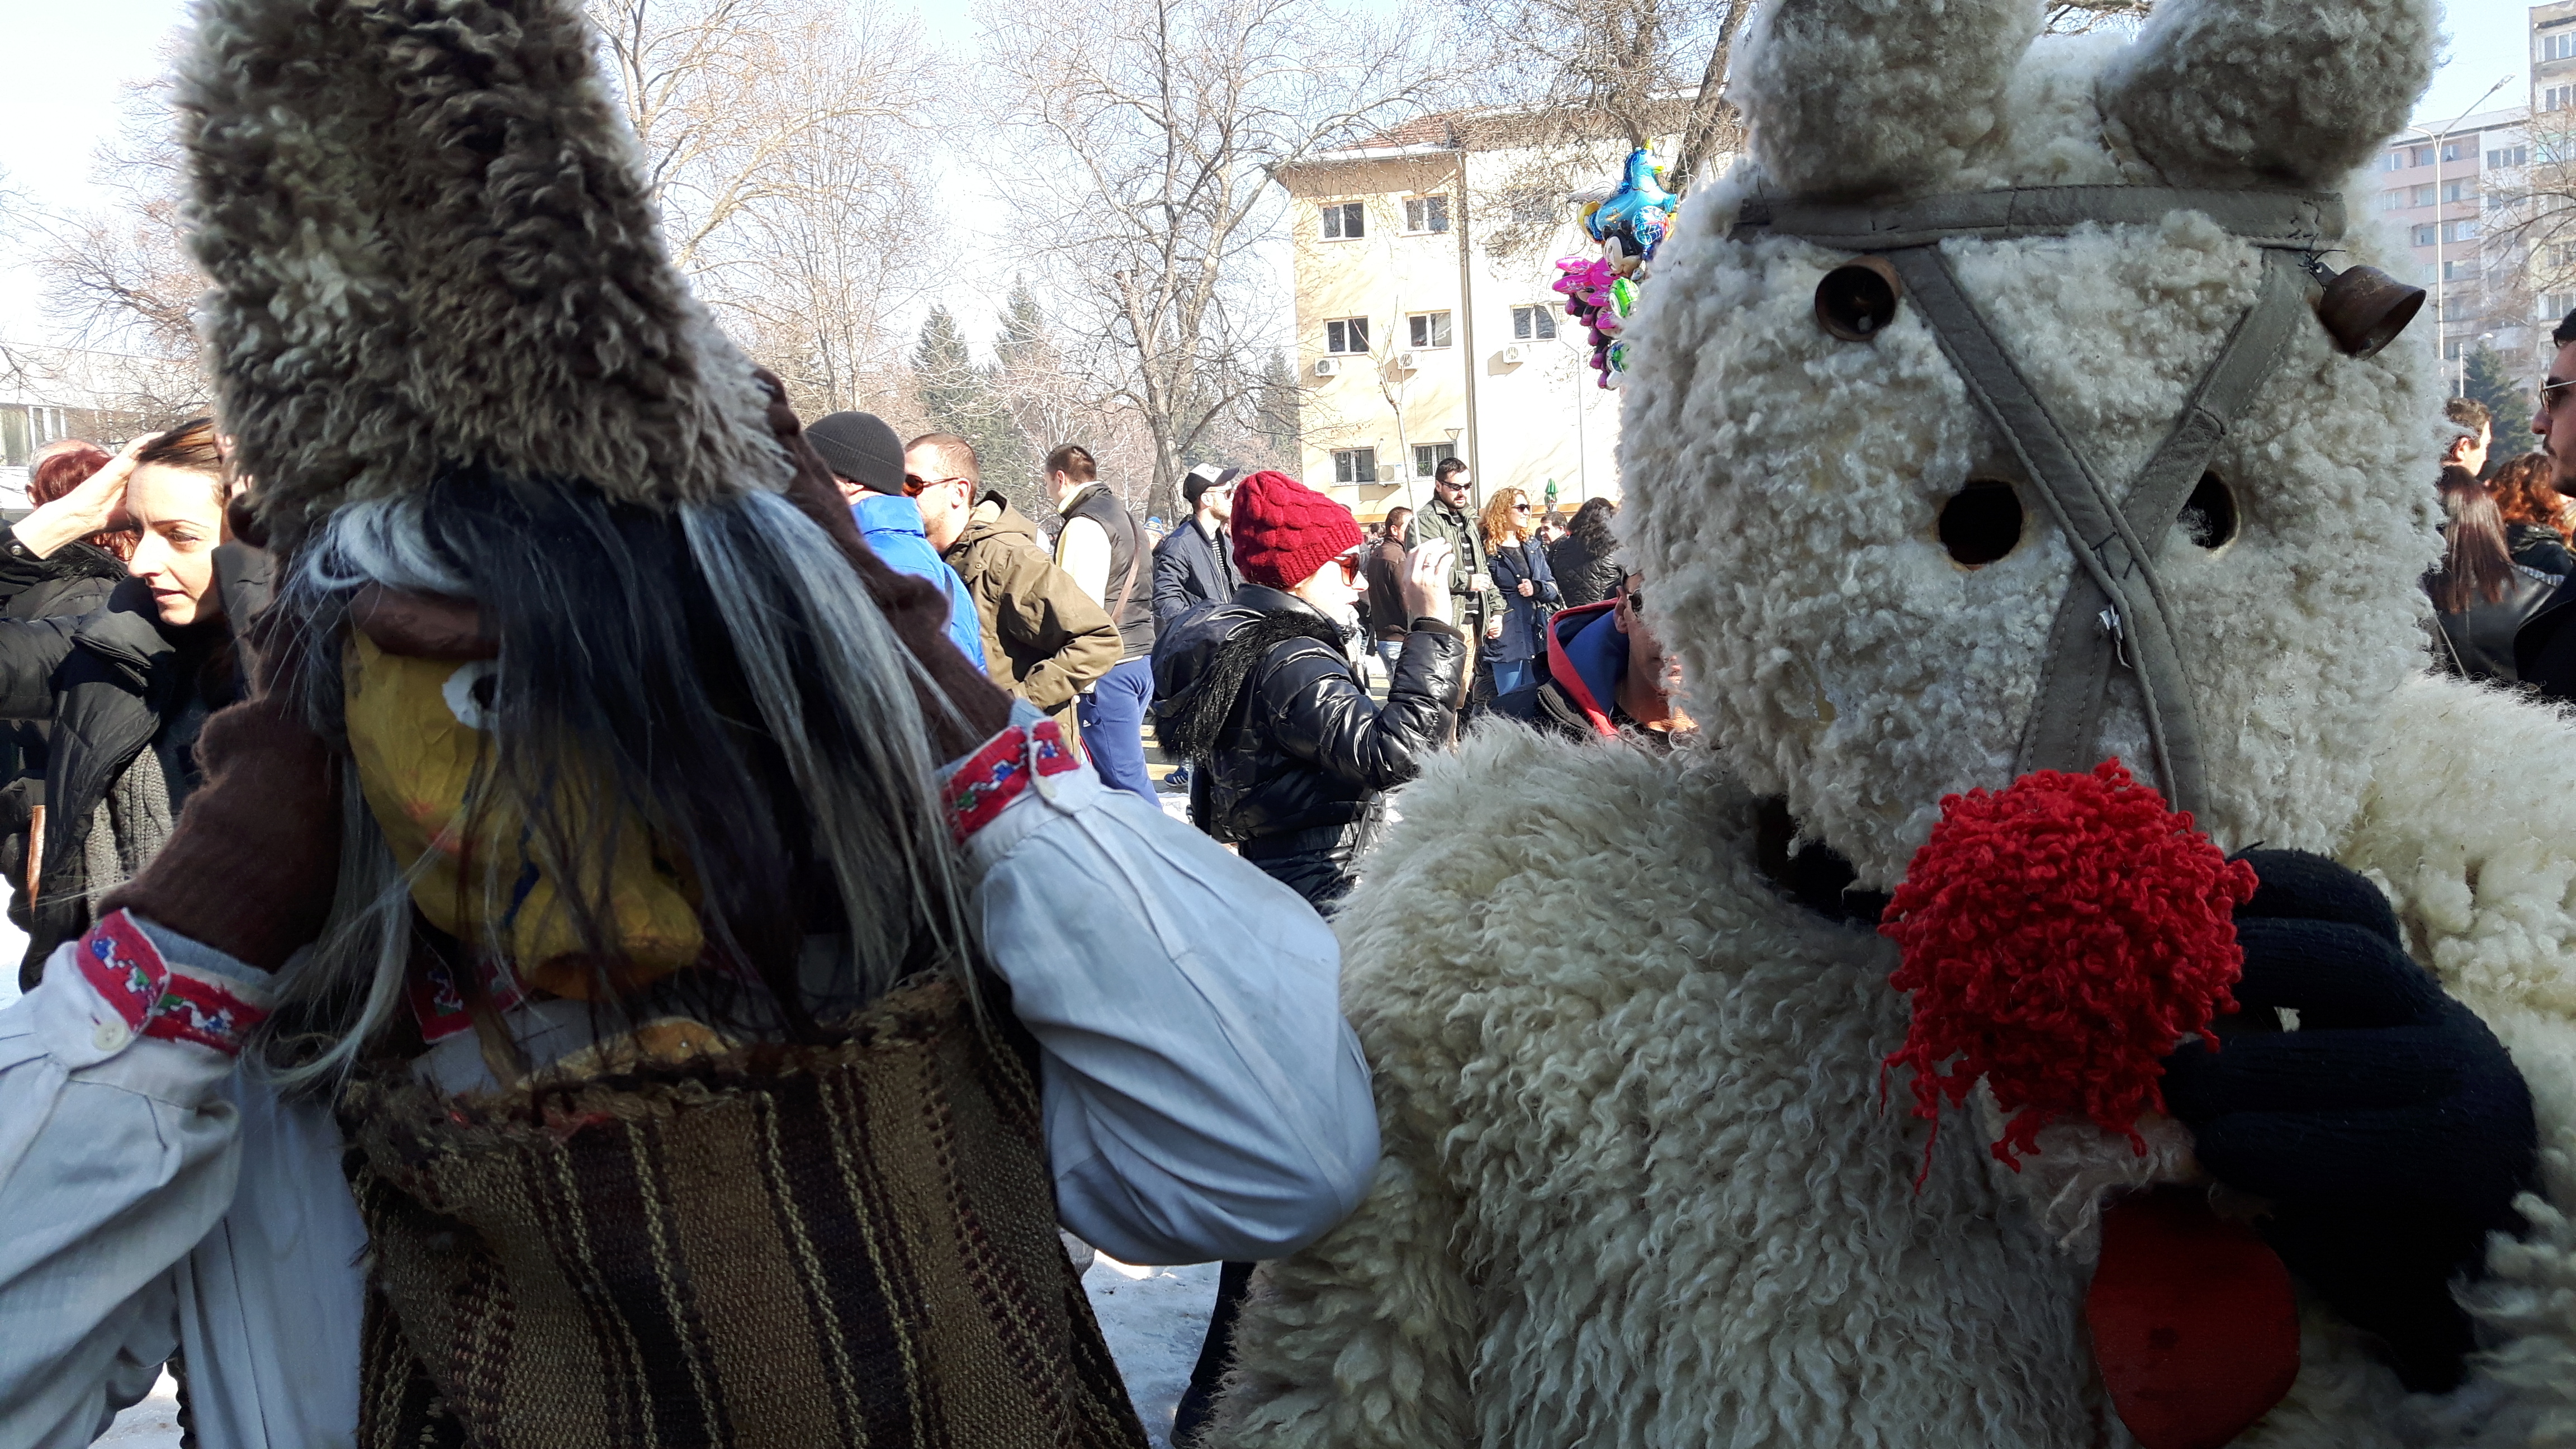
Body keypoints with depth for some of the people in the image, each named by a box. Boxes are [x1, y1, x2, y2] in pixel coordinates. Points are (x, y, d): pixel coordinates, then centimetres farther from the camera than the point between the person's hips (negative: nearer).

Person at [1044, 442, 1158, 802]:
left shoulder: (1083, 526, -11)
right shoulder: (1125, 515, 20)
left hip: (1108, 668, -10)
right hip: (1141, 660, 10)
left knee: (1124, 775, -7)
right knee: (1122, 768, 14)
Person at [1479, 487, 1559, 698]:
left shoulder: (1533, 547, 15)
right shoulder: (1486, 549, -5)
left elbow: (1553, 587, 13)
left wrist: (1537, 588, -8)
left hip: (1537, 634, 6)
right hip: (1506, 637, -6)